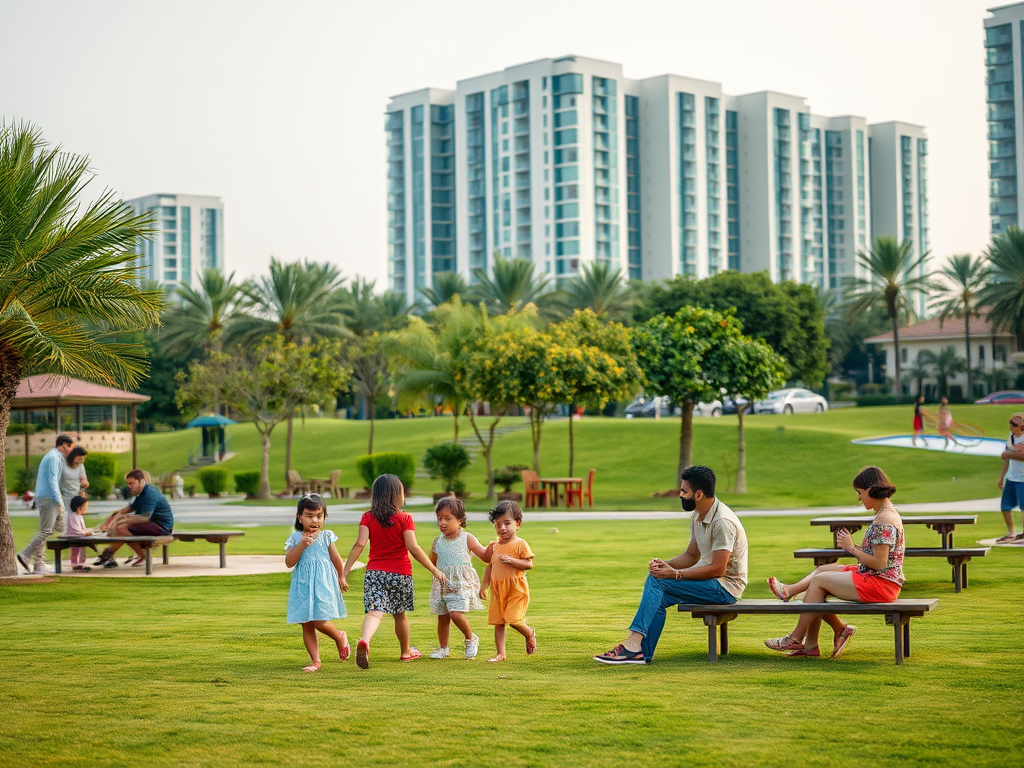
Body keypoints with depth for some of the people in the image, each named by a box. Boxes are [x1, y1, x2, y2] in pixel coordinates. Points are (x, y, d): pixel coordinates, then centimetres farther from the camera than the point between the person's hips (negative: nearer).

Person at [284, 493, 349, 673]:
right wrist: (301, 545, -16)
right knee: (306, 625, 3)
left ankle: (340, 637, 17)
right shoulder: (295, 538, 4)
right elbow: (289, 562, -5)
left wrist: (340, 579, 18)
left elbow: (337, 561, 10)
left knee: (320, 621, -14)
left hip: (323, 584, -3)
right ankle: (315, 660, 12)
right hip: (303, 586, 3)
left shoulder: (326, 537, 0)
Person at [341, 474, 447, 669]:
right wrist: (434, 570, -7)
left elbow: (359, 544, -8)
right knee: (400, 614, 18)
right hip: (401, 573, -1)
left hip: (374, 572, 1)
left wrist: (344, 573, -8)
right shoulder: (404, 518, -6)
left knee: (375, 611, -12)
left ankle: (364, 639, -43)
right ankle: (406, 651, 37)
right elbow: (413, 548, -13)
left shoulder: (368, 518, 1)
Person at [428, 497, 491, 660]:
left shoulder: (467, 539, -2)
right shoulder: (438, 542, 7)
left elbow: (486, 557, 1)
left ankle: (471, 639, 4)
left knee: (456, 613, -20)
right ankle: (443, 648, 24)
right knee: (442, 617, 7)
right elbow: (432, 564, 21)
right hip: (442, 584, 4)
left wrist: (492, 547, -16)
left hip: (461, 584, -4)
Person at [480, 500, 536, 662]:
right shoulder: (494, 546, 10)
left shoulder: (520, 544, -7)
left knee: (513, 620, -13)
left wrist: (511, 560, -23)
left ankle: (530, 633, 18)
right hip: (498, 589, 6)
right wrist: (484, 586, 11)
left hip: (516, 589, -6)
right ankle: (500, 653, 11)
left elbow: (529, 564, -12)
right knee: (498, 622, 5)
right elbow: (489, 566, 16)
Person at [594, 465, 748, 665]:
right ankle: (643, 653, -9)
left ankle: (633, 643, -18)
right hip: (711, 581, 9)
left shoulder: (722, 521, -22)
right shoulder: (697, 516, 9)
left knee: (657, 580, -18)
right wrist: (666, 564, -4)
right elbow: (691, 555, 17)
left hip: (725, 586, -9)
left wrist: (675, 574, -22)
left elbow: (717, 568, -24)